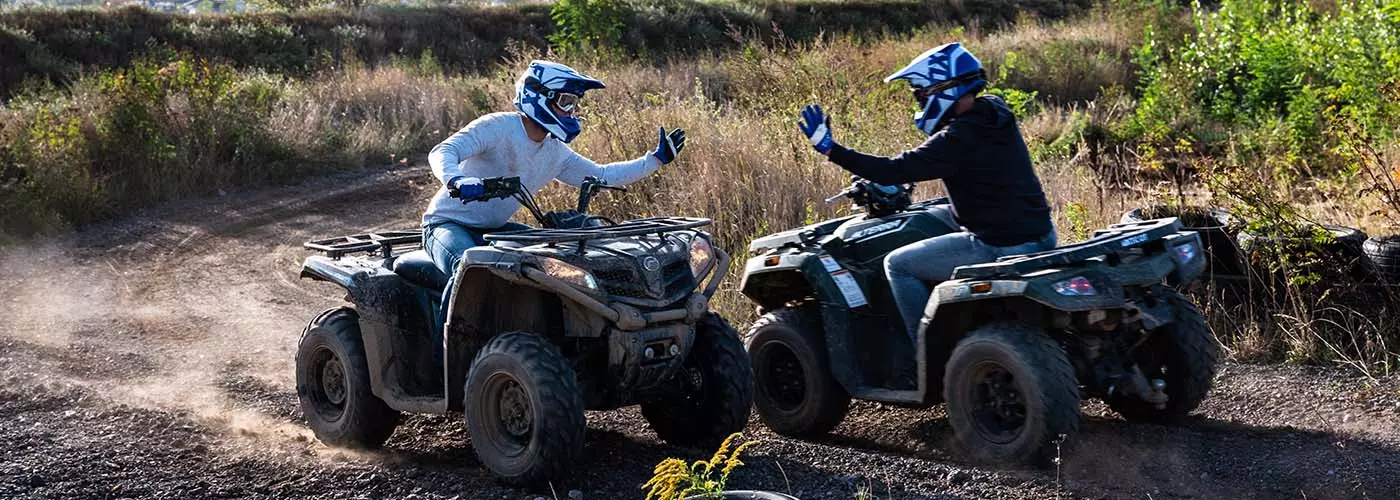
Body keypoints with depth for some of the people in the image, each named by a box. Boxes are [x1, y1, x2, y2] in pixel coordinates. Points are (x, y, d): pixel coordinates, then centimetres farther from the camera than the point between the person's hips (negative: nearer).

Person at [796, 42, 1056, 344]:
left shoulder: (960, 139, -18)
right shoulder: (997, 116, 9)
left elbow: (894, 171, -21)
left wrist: (829, 149, -16)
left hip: (1000, 248, -9)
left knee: (898, 265, 3)